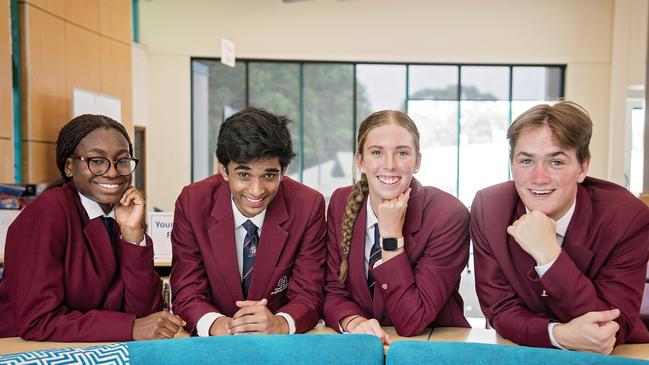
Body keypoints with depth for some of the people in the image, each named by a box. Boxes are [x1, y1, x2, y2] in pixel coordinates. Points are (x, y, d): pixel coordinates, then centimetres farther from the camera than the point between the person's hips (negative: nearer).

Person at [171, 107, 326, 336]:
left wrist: (280, 323, -27)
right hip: (211, 346, 0)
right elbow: (187, 294, -7)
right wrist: (216, 324, -27)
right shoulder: (192, 204, -9)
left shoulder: (308, 207, -11)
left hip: (282, 344, 1)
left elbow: (309, 294, -7)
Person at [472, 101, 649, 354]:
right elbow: (501, 309, -9)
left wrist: (548, 253, -28)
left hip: (613, 356, 0)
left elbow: (614, 328, -17)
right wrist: (559, 334, -27)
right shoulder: (487, 208, -12)